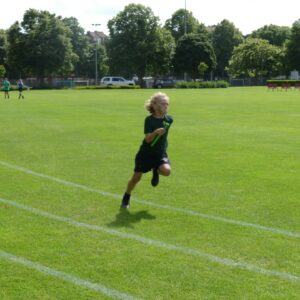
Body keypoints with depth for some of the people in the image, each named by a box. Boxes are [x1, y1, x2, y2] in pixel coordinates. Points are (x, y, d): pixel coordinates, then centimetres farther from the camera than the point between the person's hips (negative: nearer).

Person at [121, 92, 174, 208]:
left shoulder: (169, 119, -7)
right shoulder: (149, 120, -19)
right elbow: (148, 139, -29)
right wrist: (155, 132, -44)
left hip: (160, 153, 2)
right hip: (146, 153, -2)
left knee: (166, 171, -26)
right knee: (136, 177, 1)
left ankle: (155, 171, 10)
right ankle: (126, 198, 27)